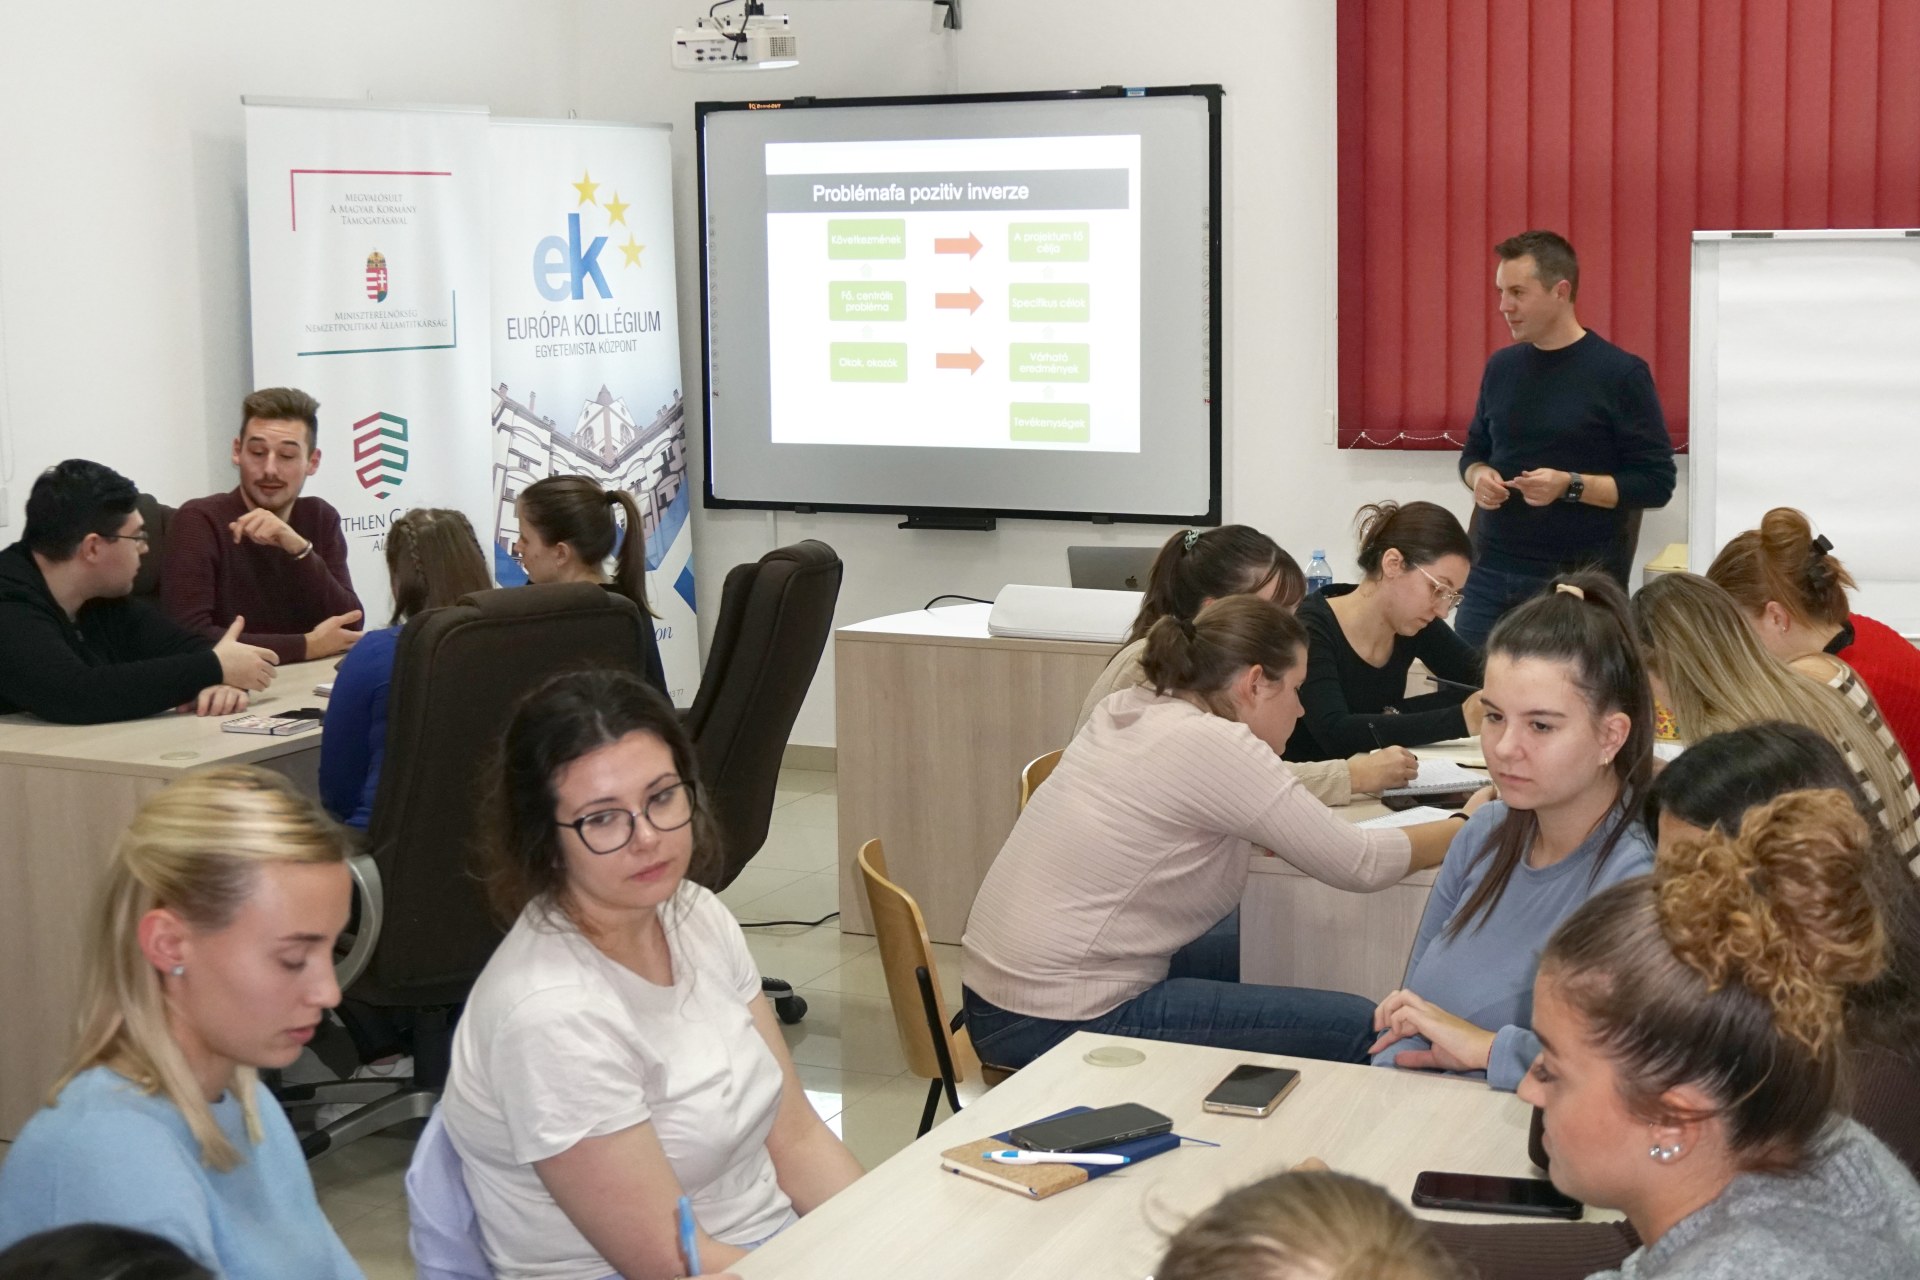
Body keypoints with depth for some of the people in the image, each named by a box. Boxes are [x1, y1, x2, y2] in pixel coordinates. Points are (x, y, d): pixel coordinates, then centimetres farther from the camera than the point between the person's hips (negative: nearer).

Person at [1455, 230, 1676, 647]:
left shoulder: (1620, 374, -7)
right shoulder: (1501, 367, 9)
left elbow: (1656, 483, -7)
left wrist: (1570, 486, -20)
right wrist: (1479, 476, -2)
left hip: (1578, 582, -5)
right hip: (1490, 571, 5)